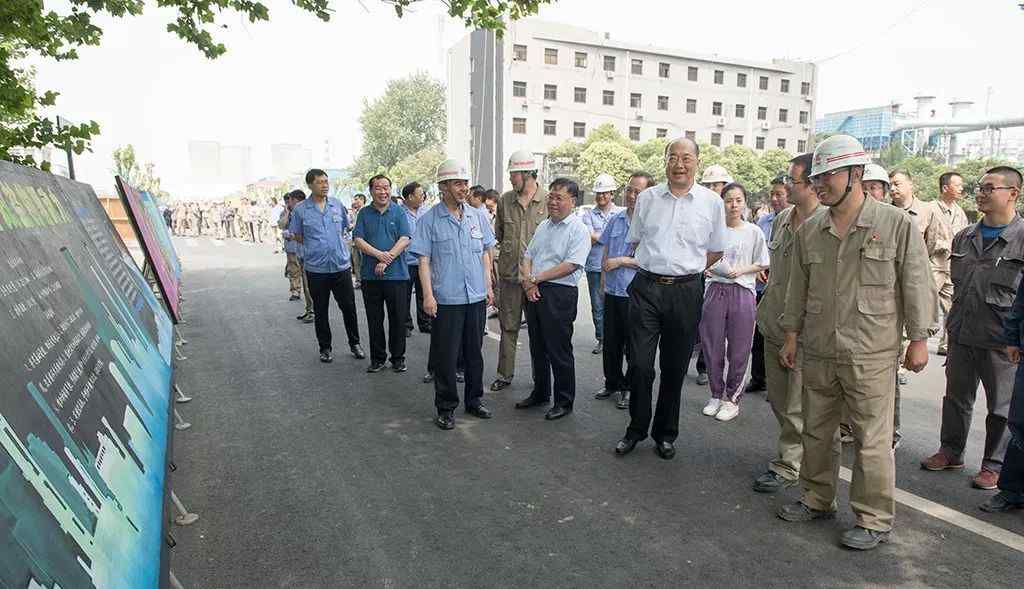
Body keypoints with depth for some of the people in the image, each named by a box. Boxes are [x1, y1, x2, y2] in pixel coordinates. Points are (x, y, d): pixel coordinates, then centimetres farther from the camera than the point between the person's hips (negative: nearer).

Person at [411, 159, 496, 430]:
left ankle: (474, 400, 30)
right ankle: (445, 407, 17)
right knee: (445, 356, 3)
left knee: (474, 352, 14)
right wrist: (428, 295, -12)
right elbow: (424, 260, -6)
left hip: (476, 296, 4)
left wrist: (488, 287, 9)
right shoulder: (429, 220, -4)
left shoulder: (478, 216, 8)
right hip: (446, 299, -4)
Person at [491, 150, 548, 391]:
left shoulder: (548, 201, -5)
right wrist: (512, 249, 7)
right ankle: (504, 374, 23)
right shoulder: (505, 200, 6)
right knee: (508, 326, 11)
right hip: (509, 273, 3)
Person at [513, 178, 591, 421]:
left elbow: (571, 265, -18)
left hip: (560, 294, -7)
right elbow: (527, 257, 15)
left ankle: (564, 402, 15)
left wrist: (535, 278, -14)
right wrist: (527, 282, -5)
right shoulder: (543, 226, 16)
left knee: (559, 351, 1)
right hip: (533, 292, 7)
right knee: (537, 347, 16)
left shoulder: (579, 230, -7)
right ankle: (540, 393, 31)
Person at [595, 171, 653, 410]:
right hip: (612, 291, 6)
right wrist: (603, 281, 12)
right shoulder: (615, 220, 9)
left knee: (633, 346, 6)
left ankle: (630, 388, 20)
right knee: (610, 343, 15)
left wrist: (622, 261, -15)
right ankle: (612, 383, 30)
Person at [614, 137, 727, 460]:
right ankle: (636, 429, 16)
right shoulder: (647, 198, 6)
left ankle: (665, 434, 25)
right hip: (646, 288, 1)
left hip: (686, 292, 0)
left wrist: (687, 271, 8)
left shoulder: (711, 202, 2)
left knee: (675, 369, 9)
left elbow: (716, 251, 11)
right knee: (639, 364, -2)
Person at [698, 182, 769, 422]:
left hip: (742, 292, -1)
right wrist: (705, 268, -7)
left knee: (738, 350, 4)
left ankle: (732, 398, 19)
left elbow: (762, 264, 4)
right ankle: (716, 395, 24)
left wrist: (740, 271, -11)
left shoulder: (753, 232, 1)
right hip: (715, 289, 2)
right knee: (712, 347, 6)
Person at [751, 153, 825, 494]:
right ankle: (801, 453, 35)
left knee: (796, 407, 4)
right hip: (774, 326, 8)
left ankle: (787, 467, 19)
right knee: (778, 400, 18)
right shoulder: (781, 220, 8)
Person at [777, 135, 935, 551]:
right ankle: (817, 500, 32)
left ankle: (874, 520, 18)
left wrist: (918, 339, -4)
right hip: (818, 353, 5)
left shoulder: (897, 225, -5)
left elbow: (917, 285, -2)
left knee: (872, 439, 2)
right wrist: (791, 336, 13)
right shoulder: (809, 231, 7)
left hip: (870, 356, -5)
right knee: (816, 431, 15)